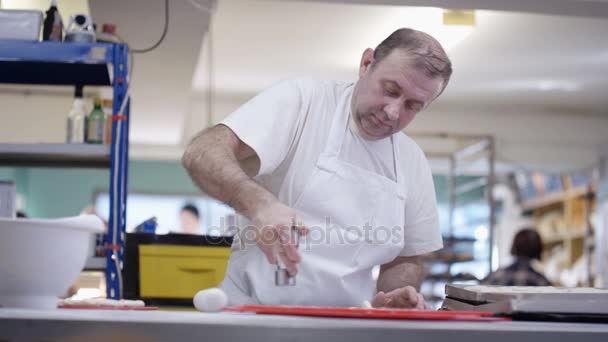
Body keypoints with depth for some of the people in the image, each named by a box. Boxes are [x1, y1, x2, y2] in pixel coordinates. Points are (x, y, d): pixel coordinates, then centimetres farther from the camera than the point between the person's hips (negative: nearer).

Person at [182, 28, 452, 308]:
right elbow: (201, 154, -18)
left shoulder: (413, 161, 8)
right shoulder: (301, 100, -7)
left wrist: (396, 294, -5)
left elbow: (406, 260, 17)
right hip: (254, 313, -5)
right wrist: (259, 203, -36)